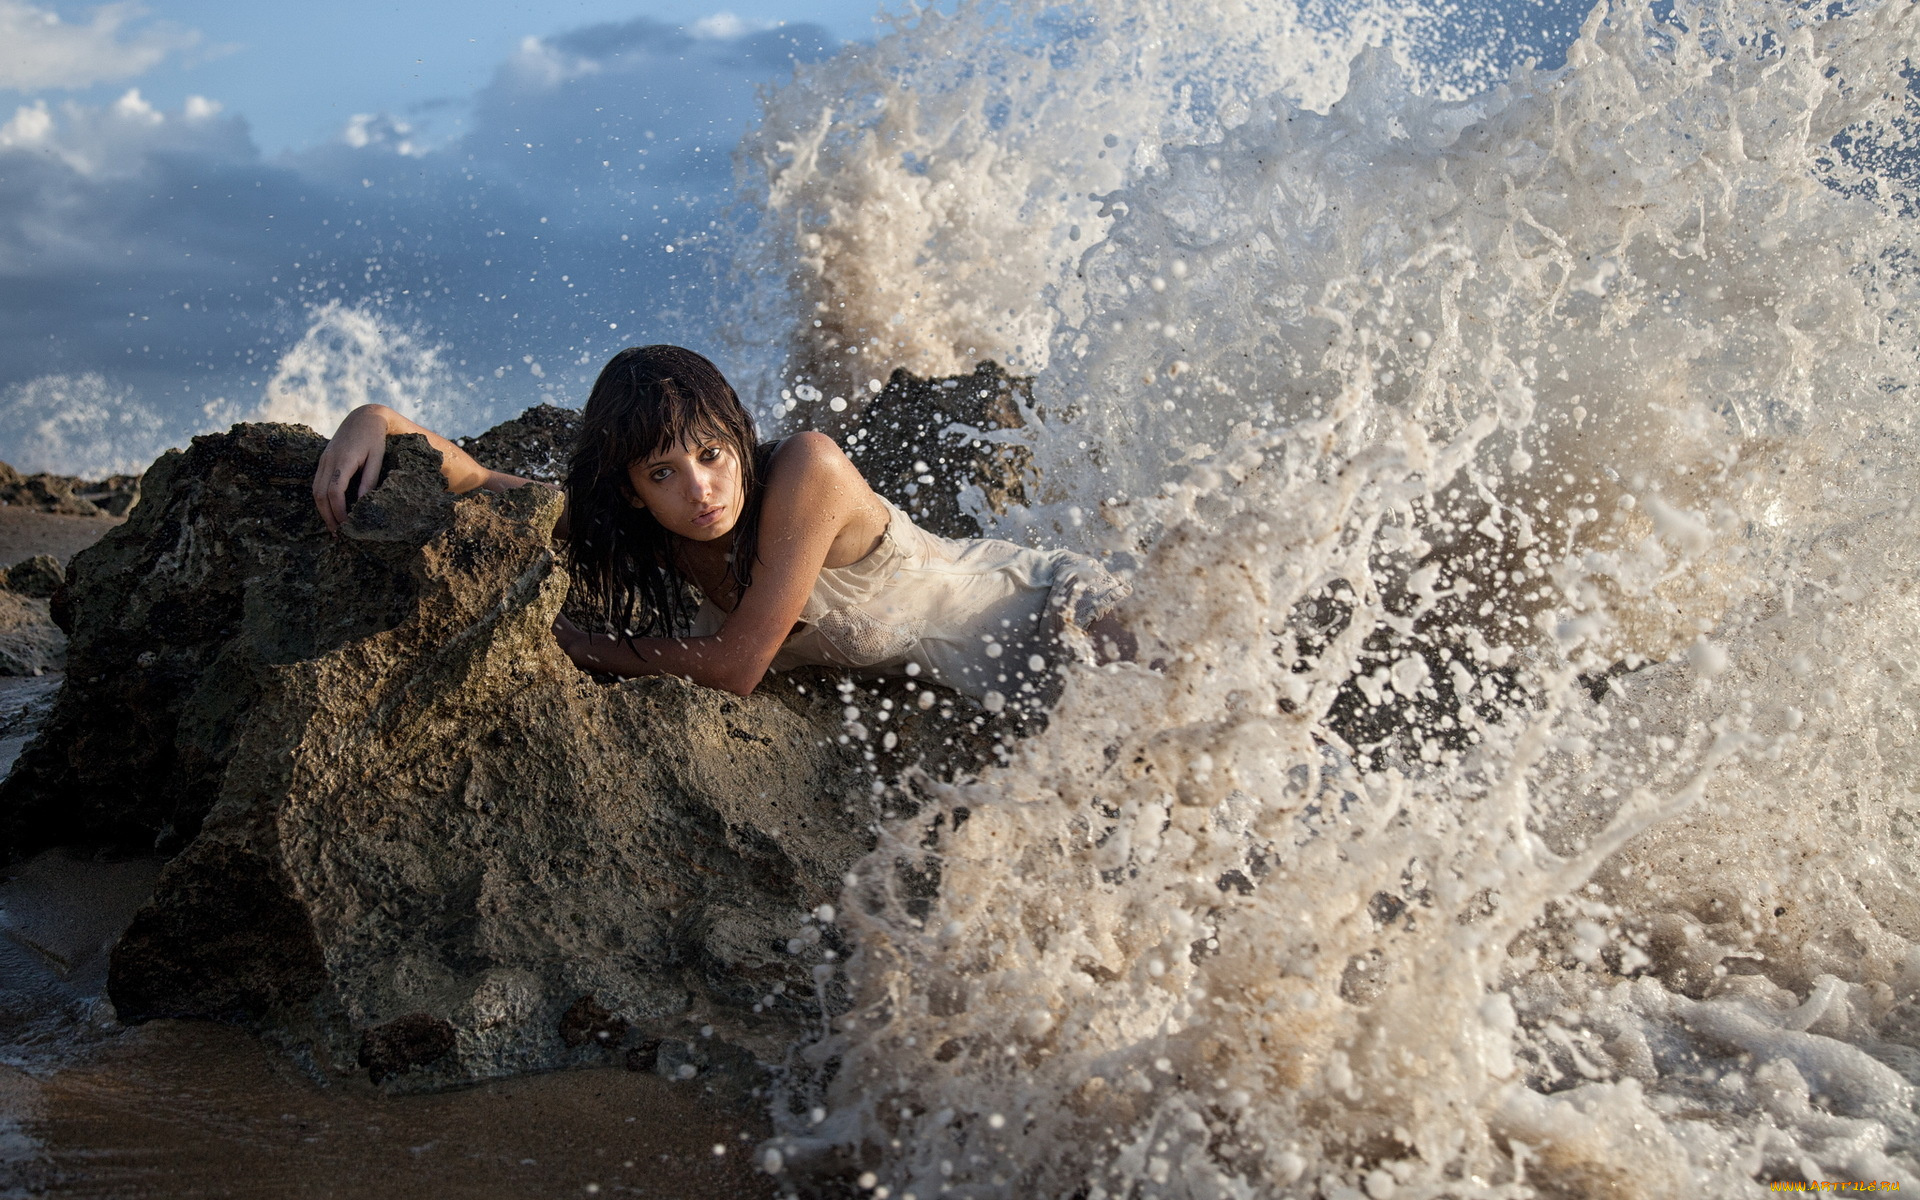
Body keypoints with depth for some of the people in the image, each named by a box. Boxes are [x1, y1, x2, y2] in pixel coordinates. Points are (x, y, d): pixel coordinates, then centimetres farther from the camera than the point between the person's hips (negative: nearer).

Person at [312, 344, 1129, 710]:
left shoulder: (805, 469, -34)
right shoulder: (624, 526, -15)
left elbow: (734, 666, -31)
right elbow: (471, 477, -11)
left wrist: (571, 643, -20)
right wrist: (374, 421, -30)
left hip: (1044, 612, -5)